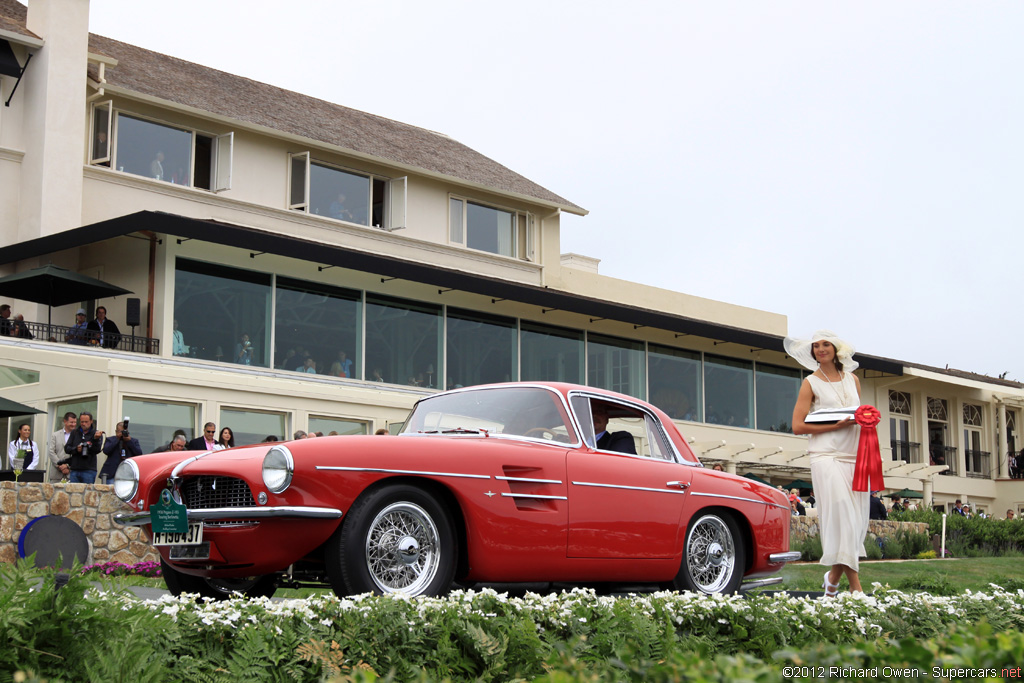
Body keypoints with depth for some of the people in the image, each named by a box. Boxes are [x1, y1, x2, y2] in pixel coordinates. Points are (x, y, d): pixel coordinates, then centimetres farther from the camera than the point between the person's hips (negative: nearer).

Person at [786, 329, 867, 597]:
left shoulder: (852, 379, 17)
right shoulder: (811, 383, 4)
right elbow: (798, 426, -3)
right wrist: (836, 426, -11)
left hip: (855, 455, 5)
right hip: (827, 456, -5)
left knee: (857, 518, 0)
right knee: (842, 516, -14)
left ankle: (833, 577, 16)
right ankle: (856, 588, -14)